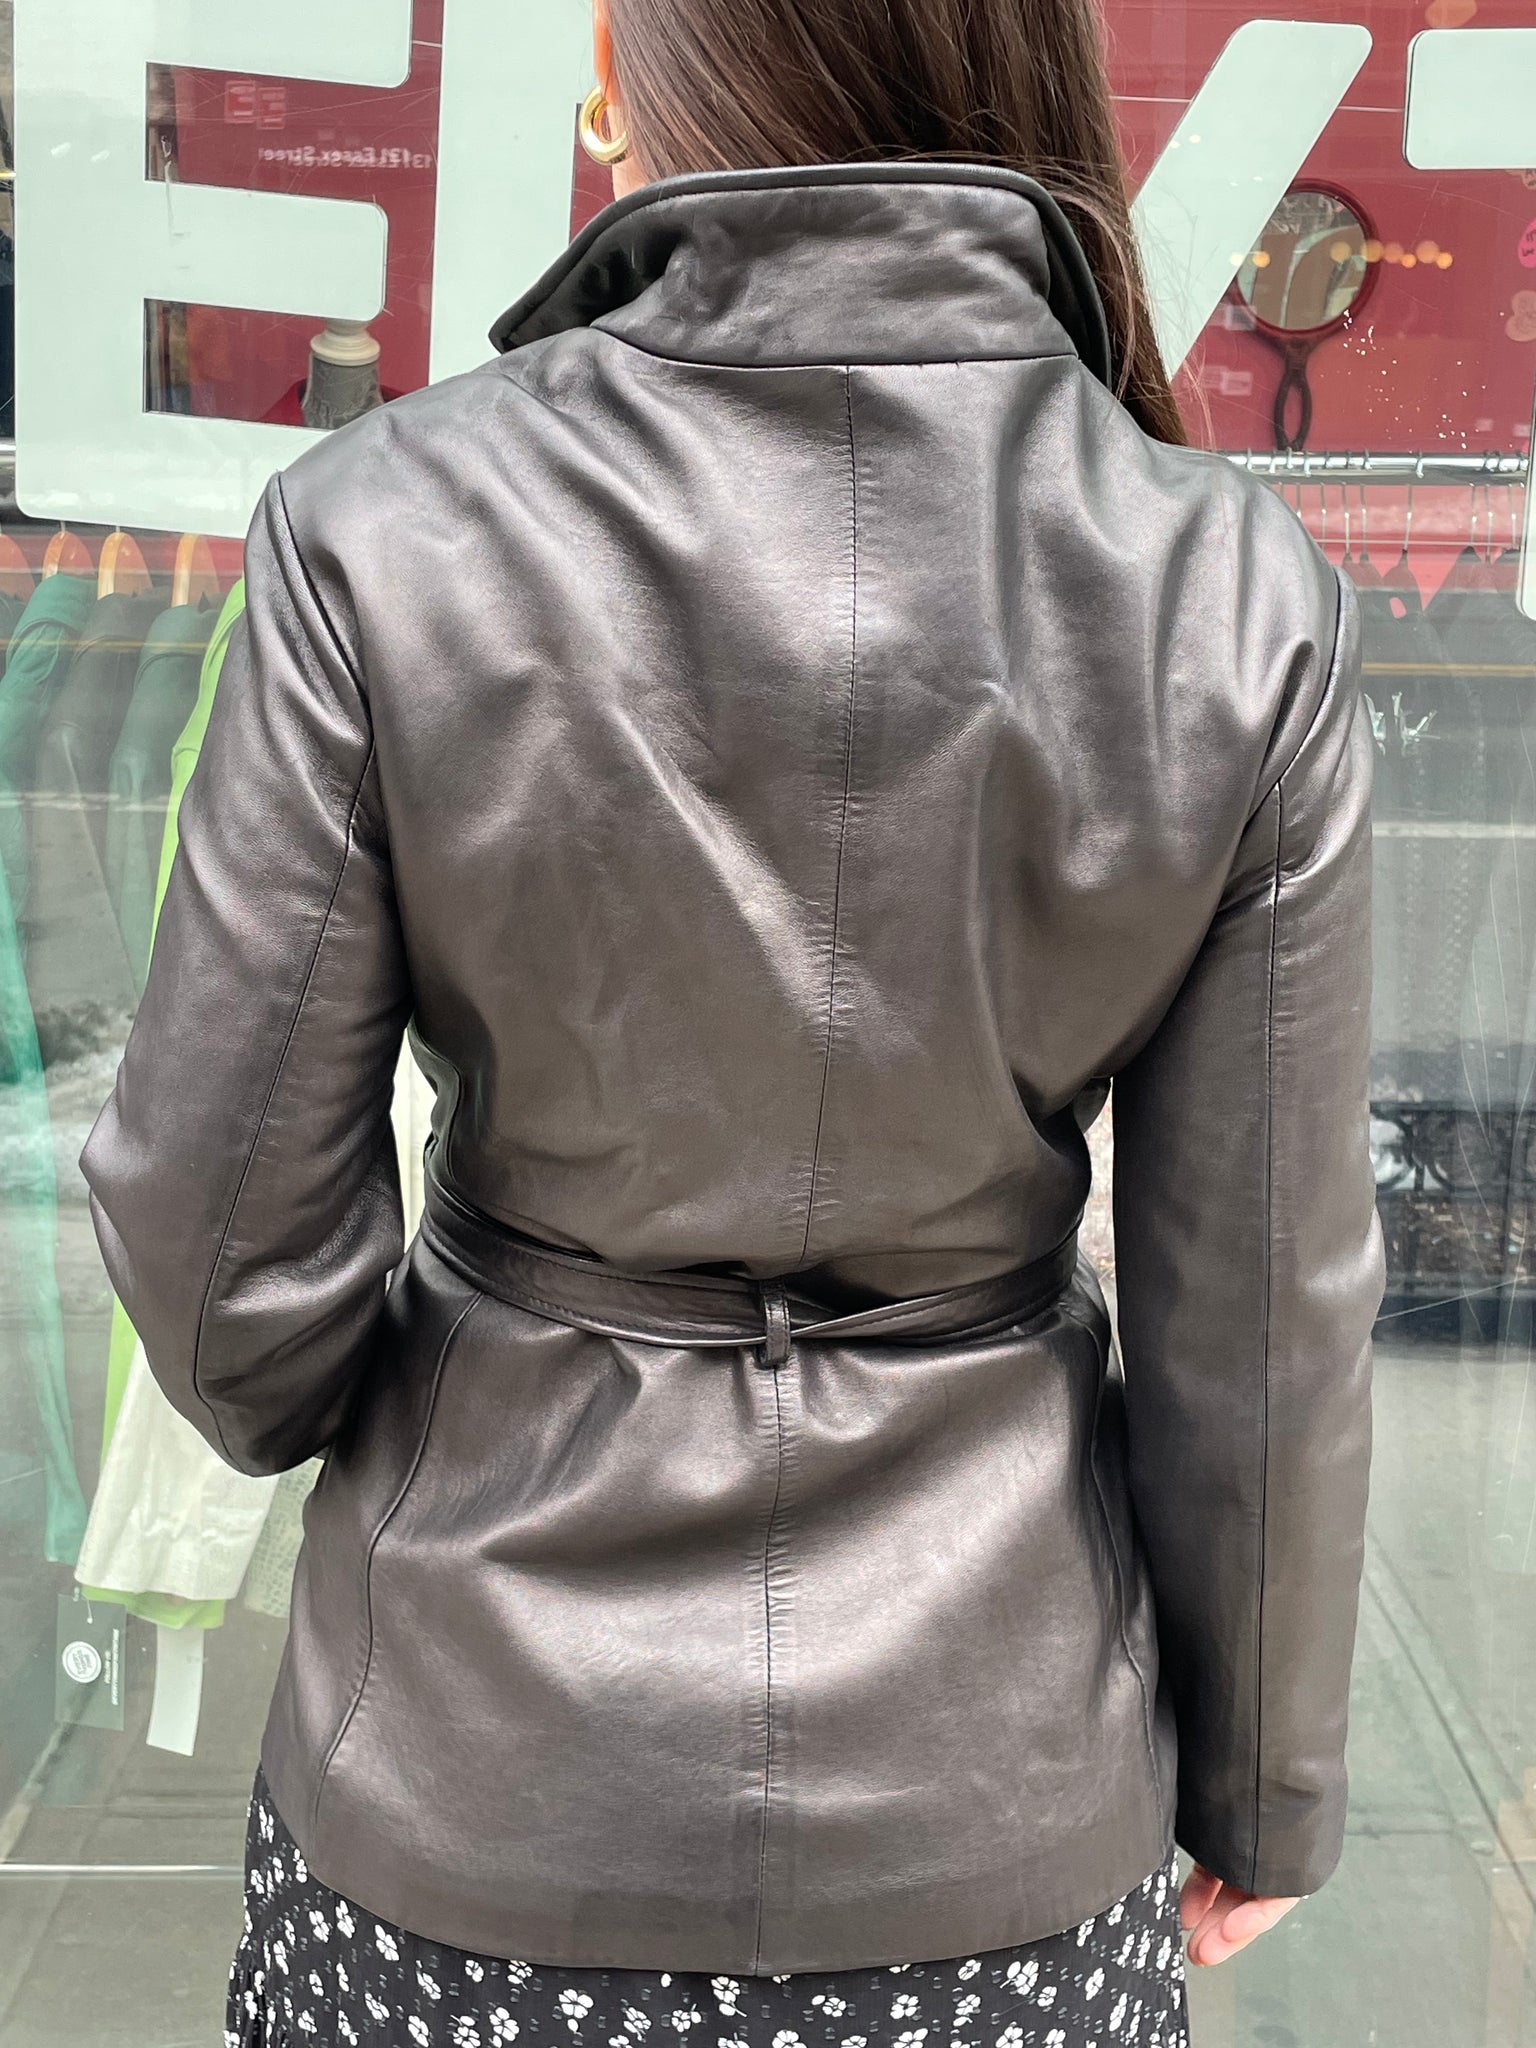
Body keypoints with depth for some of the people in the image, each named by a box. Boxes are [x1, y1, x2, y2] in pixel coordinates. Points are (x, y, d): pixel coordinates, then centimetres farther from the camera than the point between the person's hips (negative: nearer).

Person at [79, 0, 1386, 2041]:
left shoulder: (386, 532, -18)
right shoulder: (1239, 594, -14)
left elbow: (224, 1233, -13)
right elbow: (1257, 1303, -8)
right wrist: (1263, 1776, 8)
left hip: (488, 1764, -1)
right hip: (989, 1796, 2)